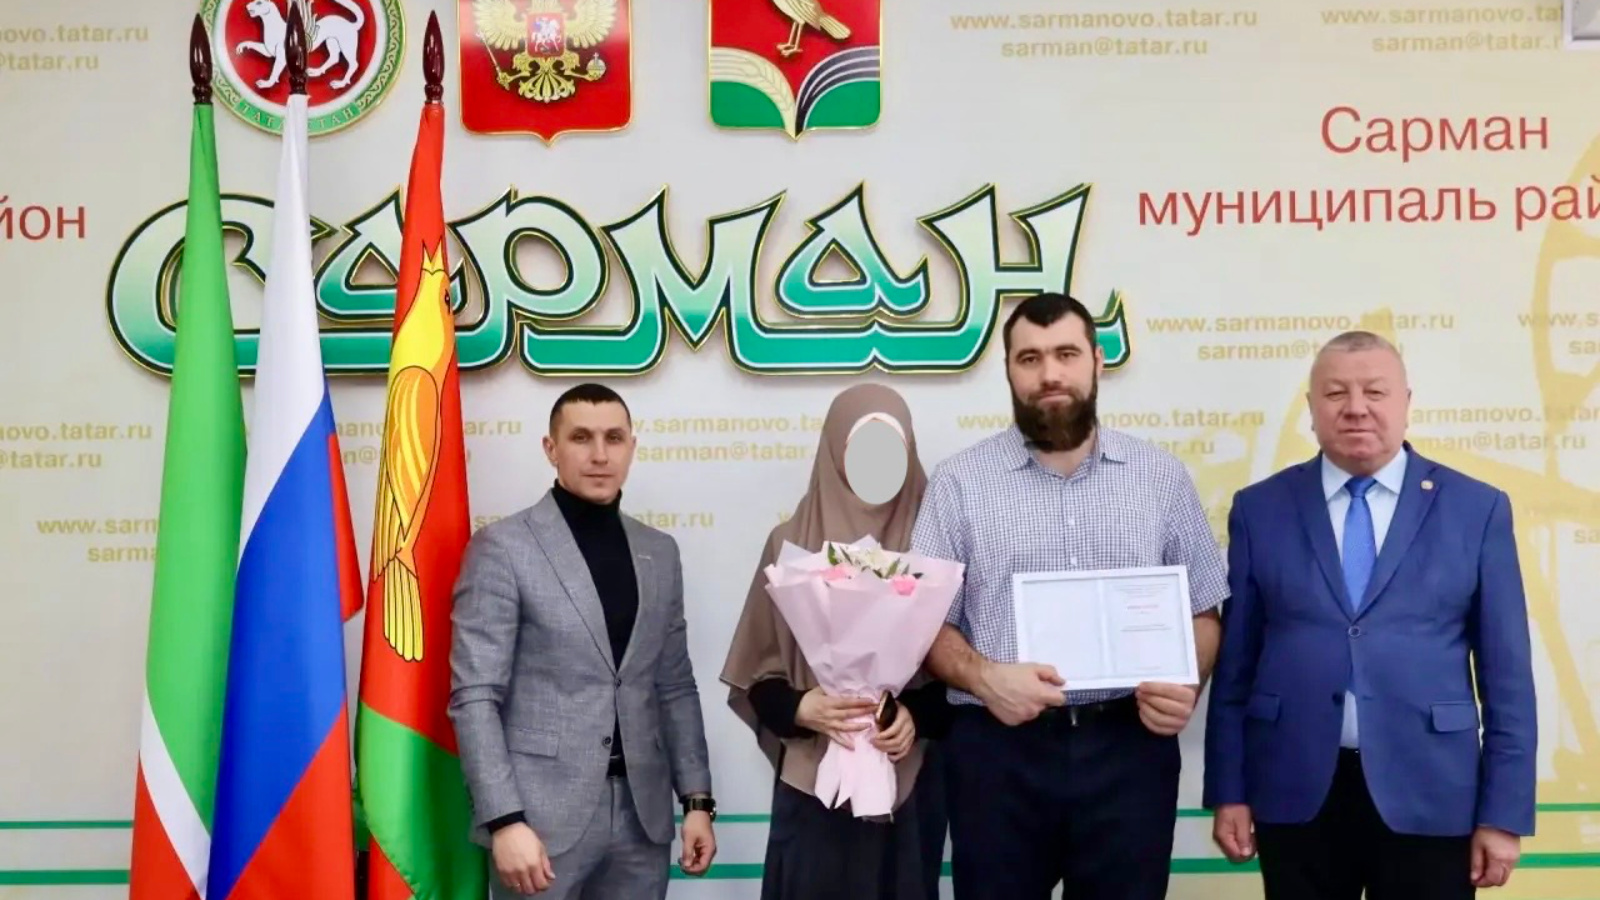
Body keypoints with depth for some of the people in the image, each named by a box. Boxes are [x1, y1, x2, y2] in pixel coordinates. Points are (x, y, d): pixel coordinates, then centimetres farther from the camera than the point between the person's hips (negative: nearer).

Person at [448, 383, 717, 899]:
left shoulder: (660, 552, 9)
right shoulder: (503, 547, -6)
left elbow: (675, 688, 13)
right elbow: (474, 696, -9)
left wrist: (697, 799, 6)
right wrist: (505, 819, -16)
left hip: (643, 814, 5)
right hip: (542, 814, -4)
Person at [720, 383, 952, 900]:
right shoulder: (793, 543, 1)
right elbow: (758, 674, 2)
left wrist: (918, 715, -14)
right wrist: (801, 708, -16)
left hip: (912, 781, 1)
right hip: (814, 780, 0)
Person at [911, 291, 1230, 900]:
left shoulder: (1162, 477, 7)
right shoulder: (959, 481, 3)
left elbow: (1203, 611, 10)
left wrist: (1186, 685, -9)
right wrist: (982, 676, -17)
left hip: (1130, 747, 1)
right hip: (999, 749, -1)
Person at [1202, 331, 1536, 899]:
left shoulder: (1477, 509, 2)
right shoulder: (1259, 509, 3)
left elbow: (1506, 672, 1)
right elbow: (1236, 660, 4)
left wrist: (1503, 812, -2)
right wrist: (1228, 790, 1)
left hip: (1428, 797, 0)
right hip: (1296, 794, 1)